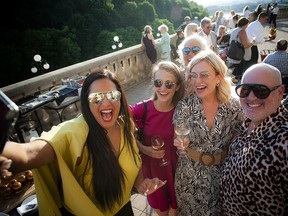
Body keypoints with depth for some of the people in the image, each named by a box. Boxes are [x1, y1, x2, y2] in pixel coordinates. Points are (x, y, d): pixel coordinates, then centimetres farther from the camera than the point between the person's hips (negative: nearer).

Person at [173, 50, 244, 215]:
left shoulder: (235, 106, -14)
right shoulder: (184, 106, -17)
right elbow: (178, 140, -5)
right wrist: (180, 143, -26)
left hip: (223, 174, 1)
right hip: (191, 175, -1)